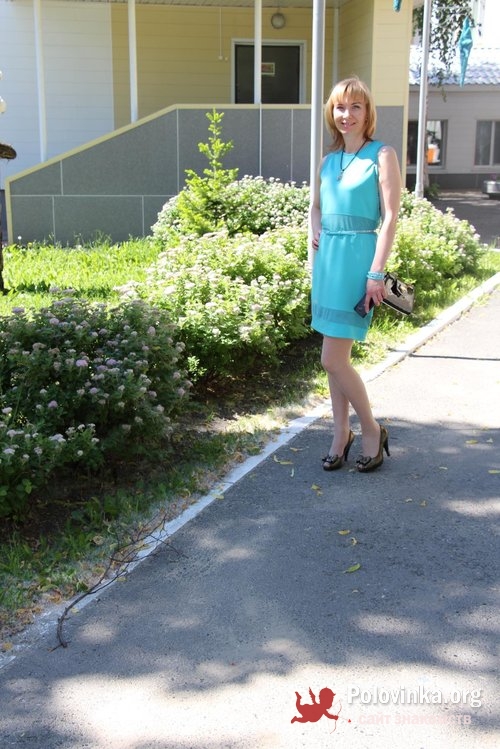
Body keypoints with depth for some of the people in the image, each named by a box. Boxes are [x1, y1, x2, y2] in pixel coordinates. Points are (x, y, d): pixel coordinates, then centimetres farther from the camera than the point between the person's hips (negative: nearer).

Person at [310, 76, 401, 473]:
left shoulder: (382, 155, -5)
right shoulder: (329, 159, 13)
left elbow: (390, 217, -10)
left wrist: (376, 273, -17)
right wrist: (316, 228, 6)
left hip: (357, 257, -6)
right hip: (326, 258, 6)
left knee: (333, 358, -8)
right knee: (338, 356, 11)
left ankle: (372, 429, 11)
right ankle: (341, 434, 22)